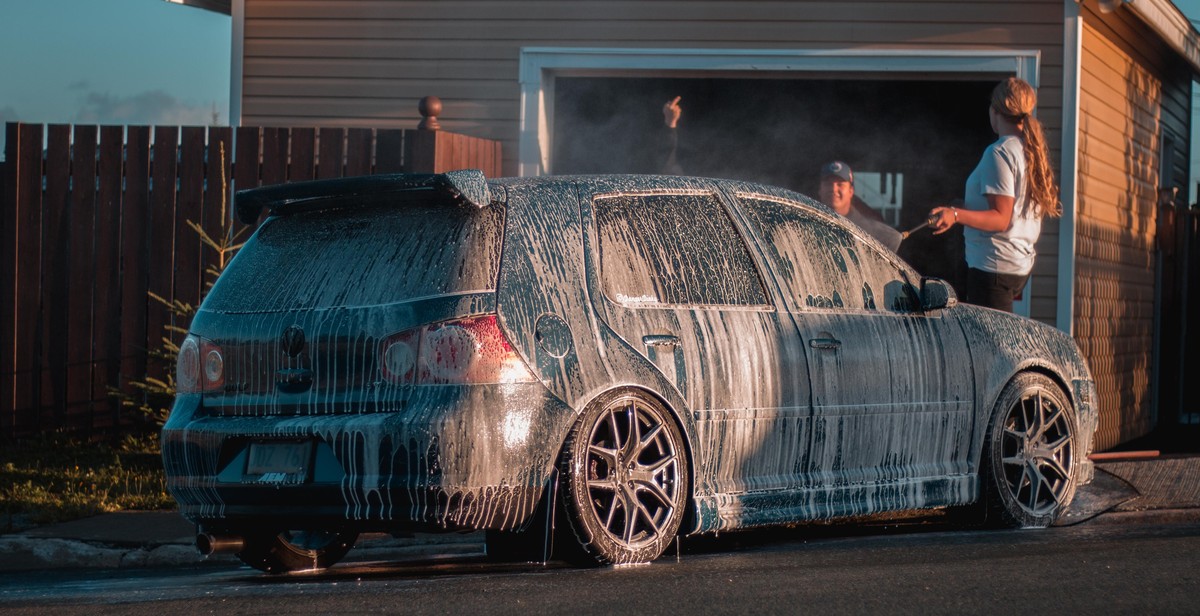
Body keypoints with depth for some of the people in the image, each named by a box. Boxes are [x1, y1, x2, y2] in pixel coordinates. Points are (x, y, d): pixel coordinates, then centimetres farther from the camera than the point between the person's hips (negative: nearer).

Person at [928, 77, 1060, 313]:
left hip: (993, 264, -9)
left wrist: (956, 215, -27)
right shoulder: (1032, 151, 13)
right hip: (1022, 264, 9)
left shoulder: (999, 152, -13)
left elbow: (1001, 219, -17)